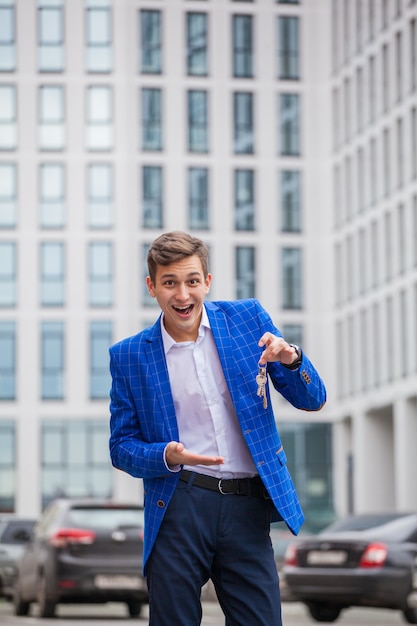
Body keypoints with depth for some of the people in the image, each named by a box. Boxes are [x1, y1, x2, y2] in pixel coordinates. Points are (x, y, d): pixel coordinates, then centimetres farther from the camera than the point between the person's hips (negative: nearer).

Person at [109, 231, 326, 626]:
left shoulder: (249, 319, 4)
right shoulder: (129, 356, 3)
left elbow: (312, 400, 7)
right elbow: (122, 447, 7)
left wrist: (290, 360, -15)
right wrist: (167, 456, -13)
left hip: (247, 508, 1)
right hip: (179, 509, -1)